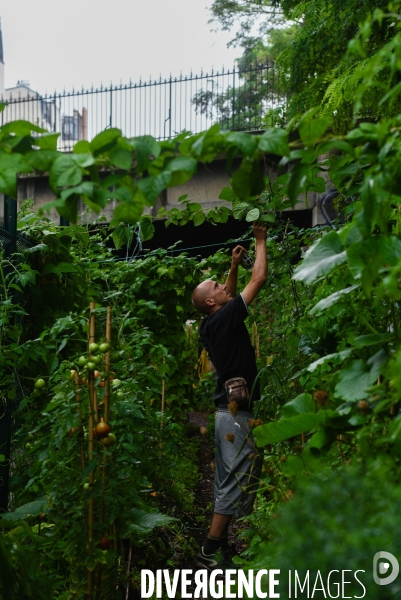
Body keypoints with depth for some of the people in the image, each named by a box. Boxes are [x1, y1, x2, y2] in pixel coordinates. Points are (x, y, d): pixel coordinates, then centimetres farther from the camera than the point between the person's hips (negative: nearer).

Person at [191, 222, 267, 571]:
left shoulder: (212, 326, 11)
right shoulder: (225, 319, -11)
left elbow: (230, 297, 32)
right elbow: (259, 279, -7)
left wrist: (234, 265, 25)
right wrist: (260, 241, 7)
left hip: (228, 411, 10)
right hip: (238, 414, -10)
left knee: (227, 482, 13)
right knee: (238, 482, -9)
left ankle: (221, 546, 18)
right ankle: (209, 553, -9)